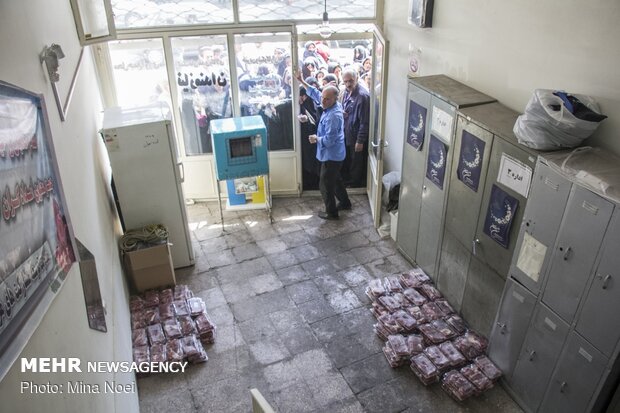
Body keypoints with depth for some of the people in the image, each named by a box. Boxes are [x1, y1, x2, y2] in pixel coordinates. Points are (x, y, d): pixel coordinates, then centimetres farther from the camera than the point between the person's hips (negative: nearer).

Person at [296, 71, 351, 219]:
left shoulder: (333, 116, -29)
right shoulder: (332, 106, -1)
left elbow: (329, 140, -30)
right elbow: (315, 94, 15)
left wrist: (316, 139, -12)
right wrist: (302, 81, 13)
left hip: (331, 155, -10)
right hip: (334, 154, 10)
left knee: (325, 184, 5)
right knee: (335, 179, 26)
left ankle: (331, 212, 19)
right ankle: (345, 202, 42)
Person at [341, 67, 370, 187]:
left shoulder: (363, 95, -26)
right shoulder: (347, 91, 1)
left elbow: (365, 121, -24)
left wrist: (360, 141, -22)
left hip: (356, 136, -8)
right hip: (346, 133, 8)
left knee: (356, 161, 12)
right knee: (346, 159, 24)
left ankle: (354, 182, 31)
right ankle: (346, 179, 44)